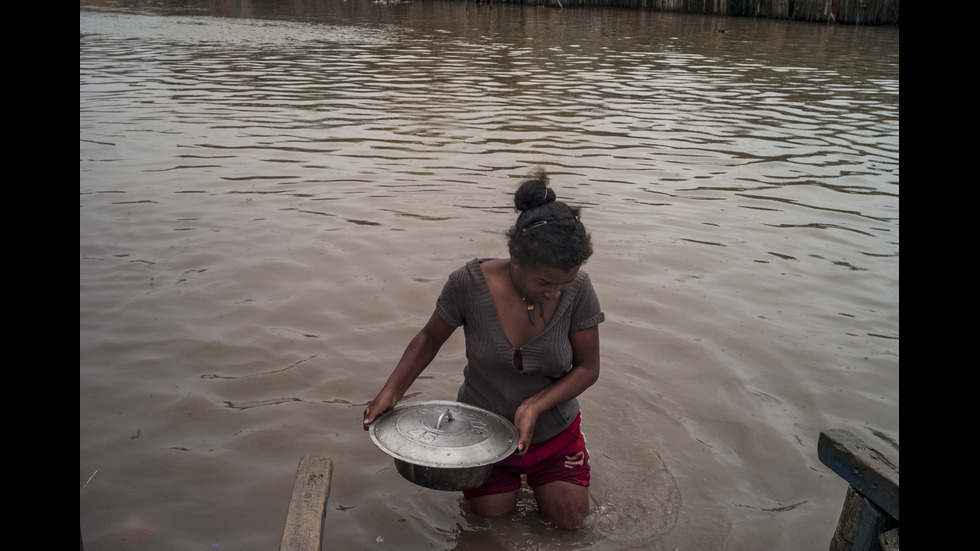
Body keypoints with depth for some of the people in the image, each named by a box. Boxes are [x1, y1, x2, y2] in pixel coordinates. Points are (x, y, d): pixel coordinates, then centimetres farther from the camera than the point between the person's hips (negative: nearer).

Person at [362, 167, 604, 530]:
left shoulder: (577, 289, -24)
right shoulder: (470, 284, -26)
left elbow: (587, 367, -14)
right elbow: (431, 337, -7)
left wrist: (535, 405, -28)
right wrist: (391, 392, -16)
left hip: (554, 433, 1)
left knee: (570, 523, 8)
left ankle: (536, 474, 37)